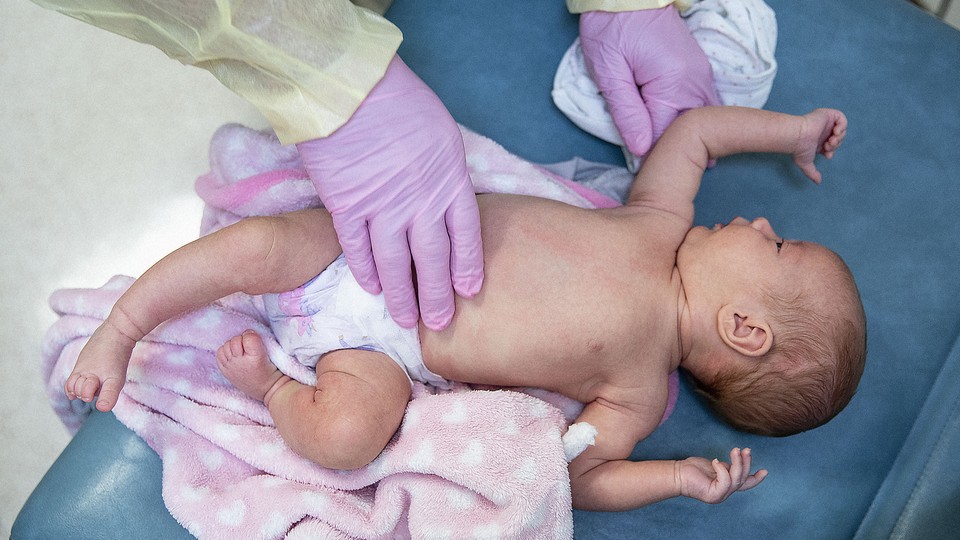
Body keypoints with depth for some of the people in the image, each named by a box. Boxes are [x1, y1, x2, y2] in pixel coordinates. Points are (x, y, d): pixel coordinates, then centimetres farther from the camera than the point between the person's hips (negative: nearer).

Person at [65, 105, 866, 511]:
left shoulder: (640, 392, -9)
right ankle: (118, 333, 9)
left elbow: (574, 469, -9)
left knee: (346, 431, -31)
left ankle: (270, 382, 1)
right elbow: (689, 131, 15)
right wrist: (791, 128, 18)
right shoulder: (666, 221, 2)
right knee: (255, 246, -17)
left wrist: (678, 478, -20)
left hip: (388, 347, -4)